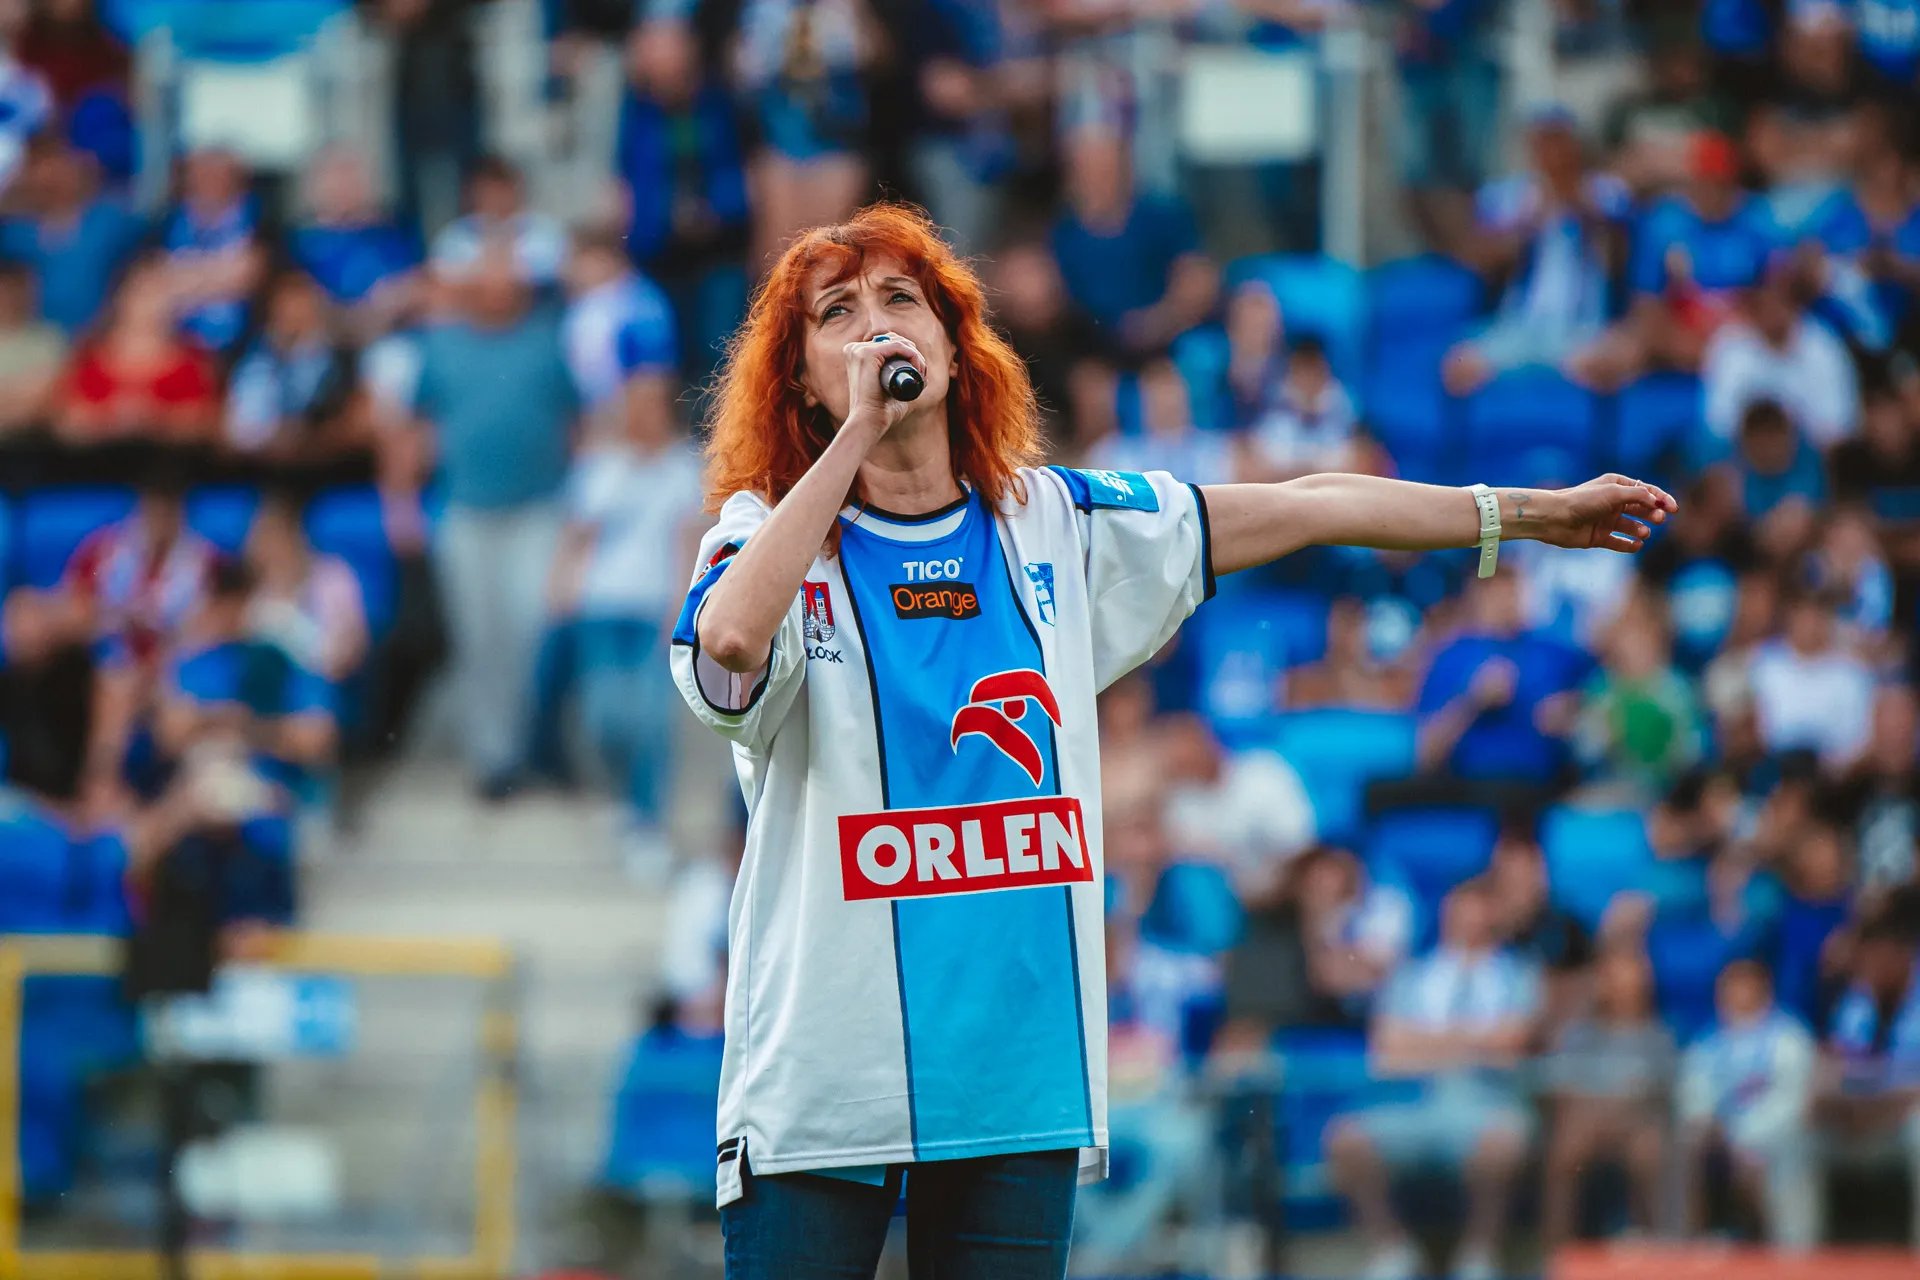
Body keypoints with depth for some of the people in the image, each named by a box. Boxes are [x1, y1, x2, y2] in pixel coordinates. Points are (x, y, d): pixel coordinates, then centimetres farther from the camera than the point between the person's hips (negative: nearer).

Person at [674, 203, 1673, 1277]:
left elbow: (1303, 509, 18)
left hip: (1020, 1076, 3)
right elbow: (728, 640, -24)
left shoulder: (1055, 526, 11)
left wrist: (1532, 513, 22)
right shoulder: (772, 532, 0)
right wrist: (855, 436, -18)